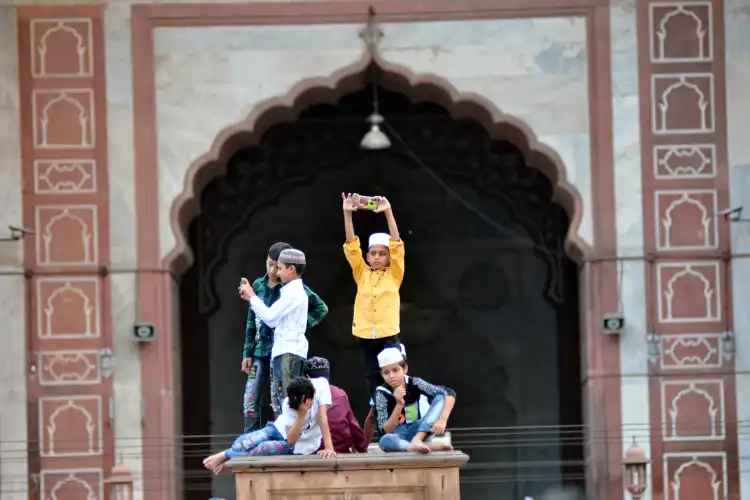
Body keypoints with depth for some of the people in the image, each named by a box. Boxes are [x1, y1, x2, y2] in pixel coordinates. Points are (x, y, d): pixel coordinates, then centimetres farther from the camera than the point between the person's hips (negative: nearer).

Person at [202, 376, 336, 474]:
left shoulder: (321, 385, -29)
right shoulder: (288, 405, -25)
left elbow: (322, 418, -28)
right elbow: (291, 439, -26)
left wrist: (329, 448, -37)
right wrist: (301, 414, -39)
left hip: (301, 444, -1)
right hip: (281, 429, 1)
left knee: (262, 449, -26)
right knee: (241, 444, -20)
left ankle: (227, 456, 1)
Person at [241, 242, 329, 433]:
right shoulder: (258, 285, 9)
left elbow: (321, 308, 1)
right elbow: (251, 321, 13)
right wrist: (248, 352, 10)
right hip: (260, 350, 5)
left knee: (279, 402, -3)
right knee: (250, 400, 1)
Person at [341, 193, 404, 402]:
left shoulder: (394, 274, 2)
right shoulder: (362, 274, 8)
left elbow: (396, 245, -8)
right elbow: (351, 245, 1)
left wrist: (388, 212, -17)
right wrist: (347, 213, -10)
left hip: (389, 335, -3)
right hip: (366, 336, 3)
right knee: (374, 384, 9)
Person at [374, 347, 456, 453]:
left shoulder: (414, 383, -10)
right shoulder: (382, 394, -14)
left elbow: (449, 393, -16)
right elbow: (385, 431, -19)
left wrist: (442, 420, -32)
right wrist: (399, 405, -30)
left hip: (419, 431, 3)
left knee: (441, 397, -19)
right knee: (385, 440, -41)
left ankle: (417, 440, -32)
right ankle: (431, 446, -45)